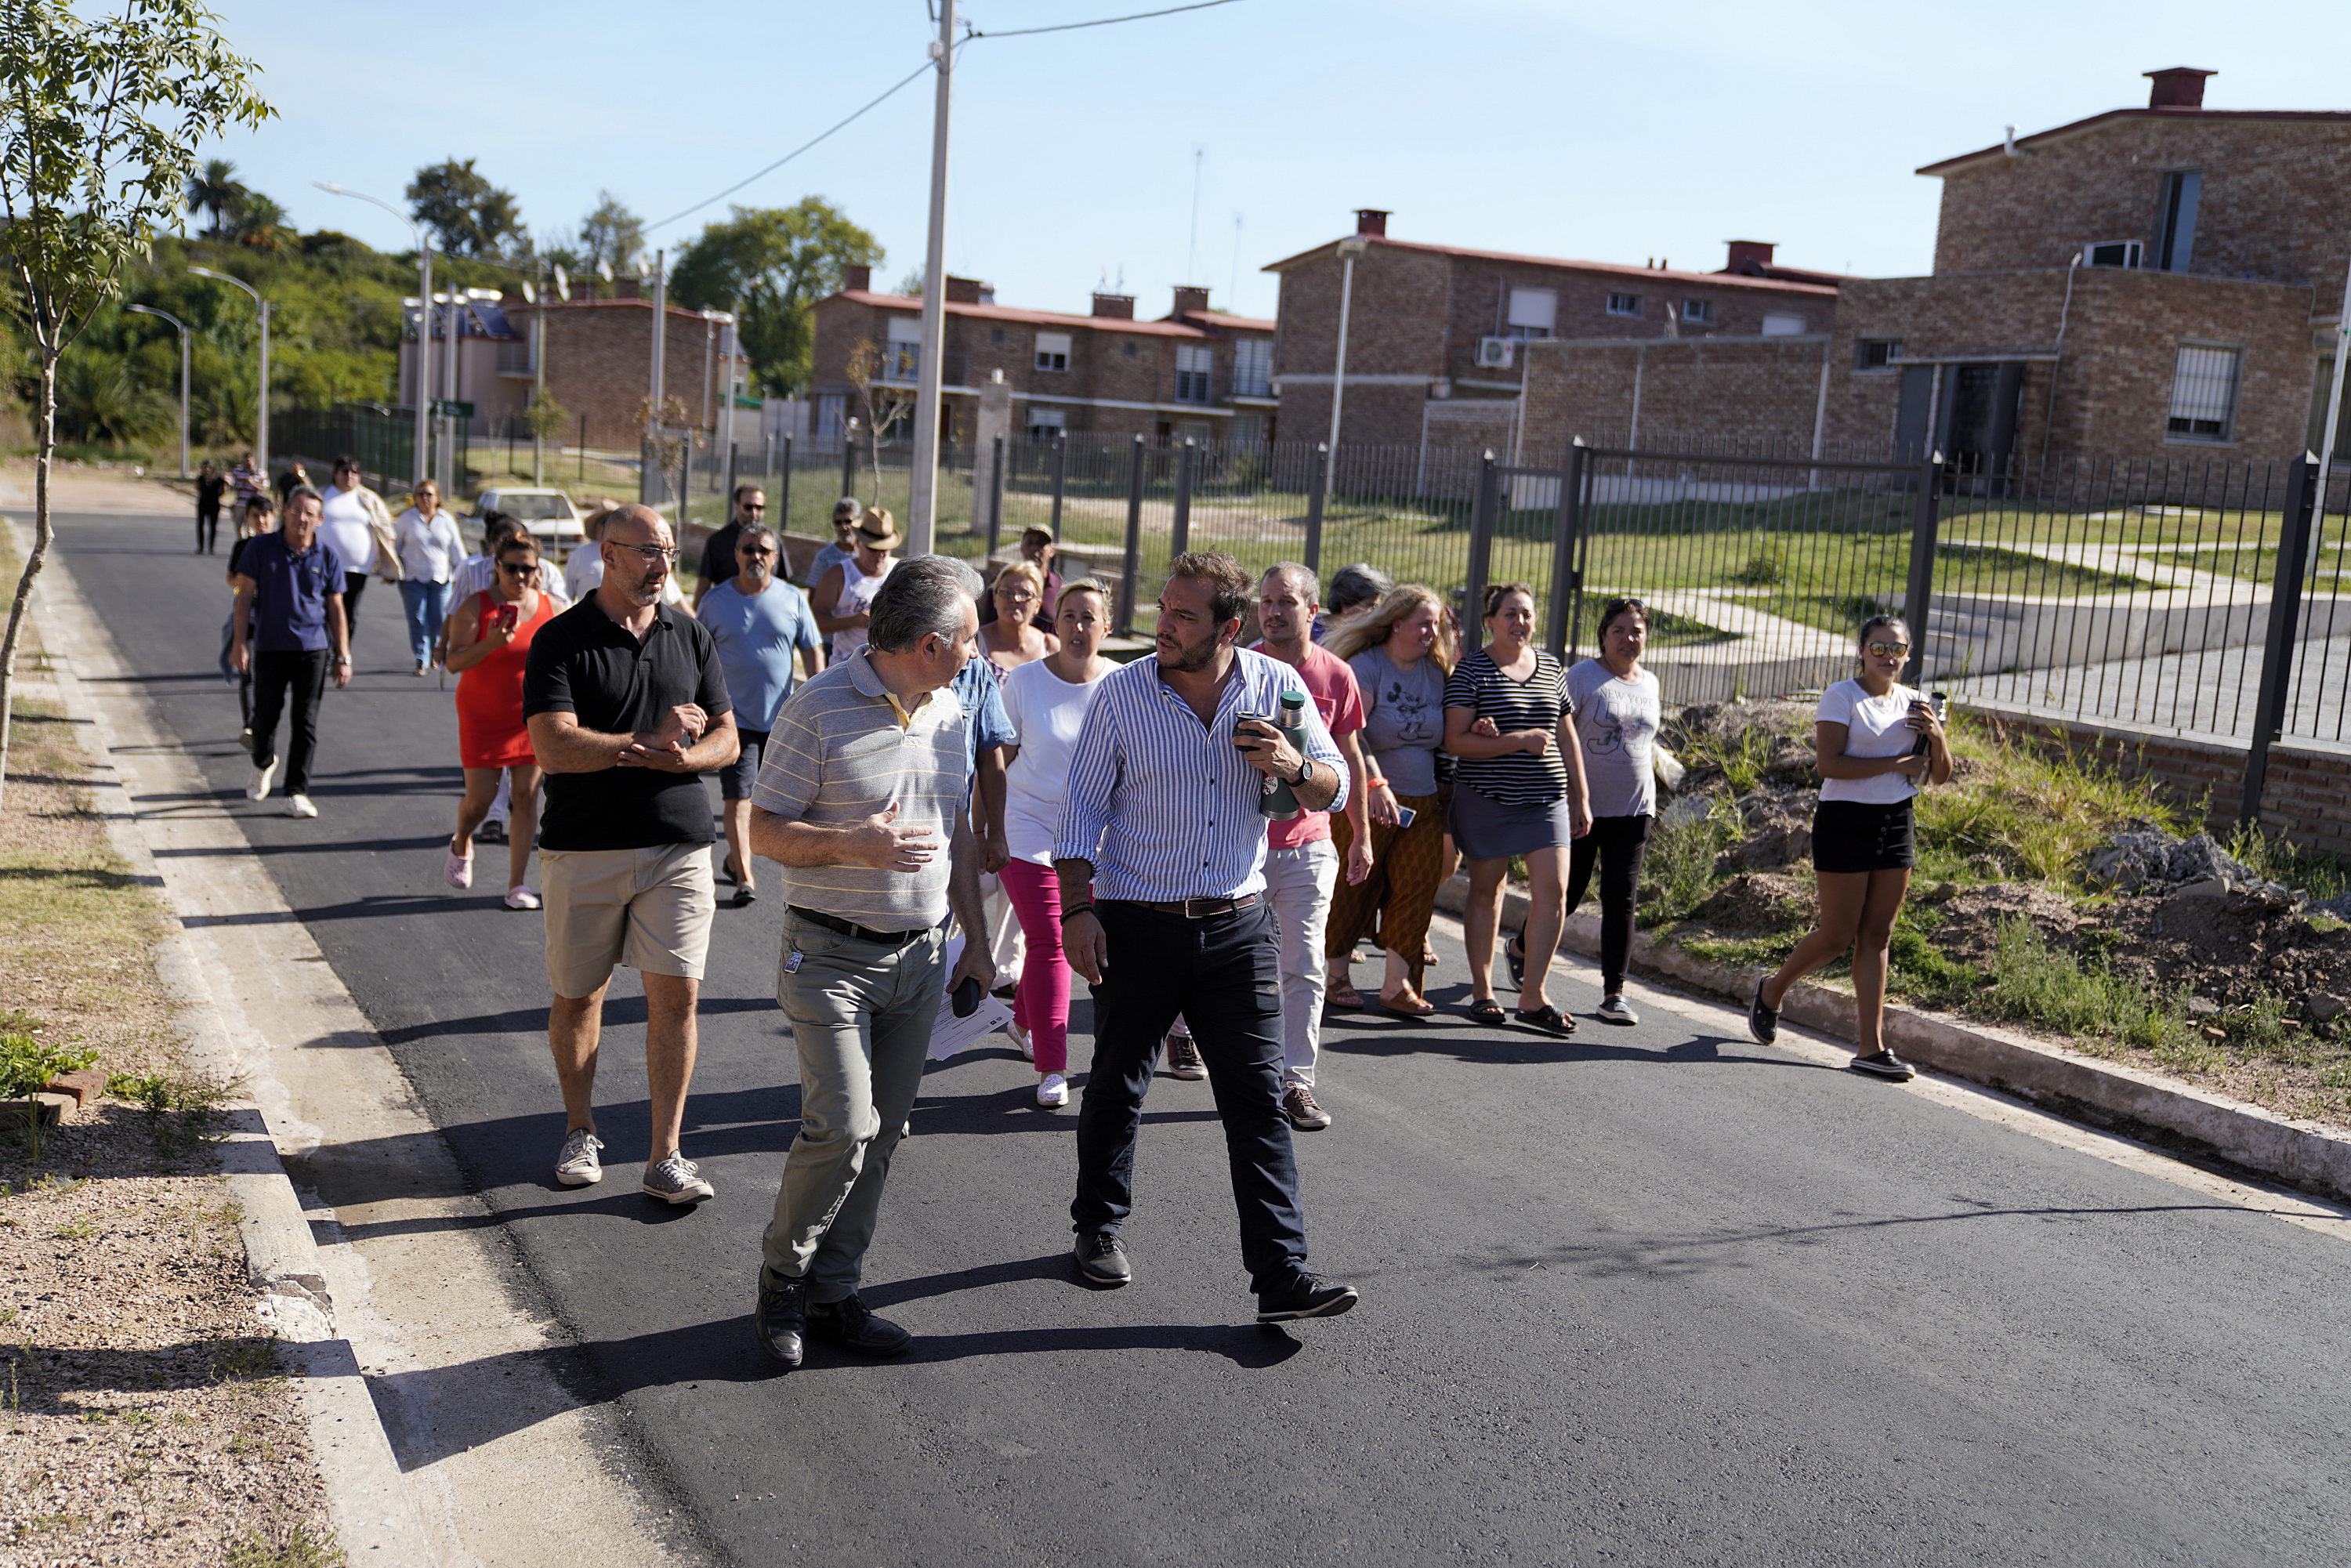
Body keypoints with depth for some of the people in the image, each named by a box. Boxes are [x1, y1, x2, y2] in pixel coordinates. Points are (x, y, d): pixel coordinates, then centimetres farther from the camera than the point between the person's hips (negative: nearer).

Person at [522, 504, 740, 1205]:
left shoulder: (689, 635, 9)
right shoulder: (561, 640, -4)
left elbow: (726, 738, 9)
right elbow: (554, 748, -16)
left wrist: (678, 759, -12)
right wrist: (650, 740, -17)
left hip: (679, 843, 2)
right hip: (583, 848, -2)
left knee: (676, 993, -4)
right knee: (577, 995, 9)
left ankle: (665, 1156, 3)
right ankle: (580, 1131, 30)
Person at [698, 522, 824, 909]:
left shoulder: (793, 599, 2)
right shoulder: (715, 600, 1)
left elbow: (813, 652, 5)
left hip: (779, 716, 2)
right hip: (733, 715, -2)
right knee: (737, 796, -8)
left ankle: (735, 857, 32)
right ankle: (744, 876, -5)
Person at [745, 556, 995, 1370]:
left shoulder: (949, 713, 8)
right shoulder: (818, 708, -12)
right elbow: (763, 829, -11)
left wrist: (974, 939, 15)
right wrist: (853, 846, -26)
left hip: (919, 958, 6)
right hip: (832, 955, -6)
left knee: (880, 1135, 8)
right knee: (842, 1126, -12)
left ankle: (831, 1295, 20)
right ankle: (781, 1279, 11)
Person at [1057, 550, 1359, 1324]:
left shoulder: (1277, 686, -2)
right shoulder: (1122, 693, -6)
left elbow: (1334, 790, 5)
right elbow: (1083, 809, -1)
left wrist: (1295, 767, -17)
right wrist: (1076, 910, -8)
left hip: (1238, 926, 1)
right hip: (1137, 925, -1)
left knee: (1258, 1099, -1)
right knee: (1117, 1087, 13)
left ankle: (1282, 1274, 3)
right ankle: (1099, 1229, 34)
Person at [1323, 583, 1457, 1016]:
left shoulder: (1436, 671, 10)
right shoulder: (1365, 666, -10)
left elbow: (1445, 735, 19)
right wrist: (1376, 784, -31)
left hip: (1424, 802, 6)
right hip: (1370, 799, -6)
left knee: (1417, 890, 3)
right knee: (1354, 887, 3)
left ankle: (1398, 985, 10)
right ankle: (1335, 976, 18)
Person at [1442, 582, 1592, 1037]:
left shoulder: (1551, 668, 11)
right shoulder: (1470, 671, -4)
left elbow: (1567, 738, 18)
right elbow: (1455, 741, -13)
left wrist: (1581, 798, 15)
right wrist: (1521, 739, -19)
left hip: (1546, 798, 4)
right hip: (1485, 798, -4)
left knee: (1553, 890, -6)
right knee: (1485, 892, 7)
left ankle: (1533, 996, 2)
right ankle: (1482, 991, 20)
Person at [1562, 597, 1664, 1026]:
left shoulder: (1650, 683, 11)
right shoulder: (1582, 677, -6)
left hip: (1634, 810, 4)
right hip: (1581, 808, -4)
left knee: (1621, 900, -1)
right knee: (1566, 895, 5)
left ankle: (1614, 994, 2)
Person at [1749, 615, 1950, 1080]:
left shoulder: (1914, 704, 10)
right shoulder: (1841, 696, -7)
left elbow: (1940, 776, 11)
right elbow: (1829, 764, -18)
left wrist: (1936, 735, -8)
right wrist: (1897, 764, -17)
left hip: (1896, 824, 6)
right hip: (1845, 822, -5)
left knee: (1876, 938, 5)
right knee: (1836, 937, -2)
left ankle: (1870, 1047, 6)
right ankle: (1771, 991, 25)